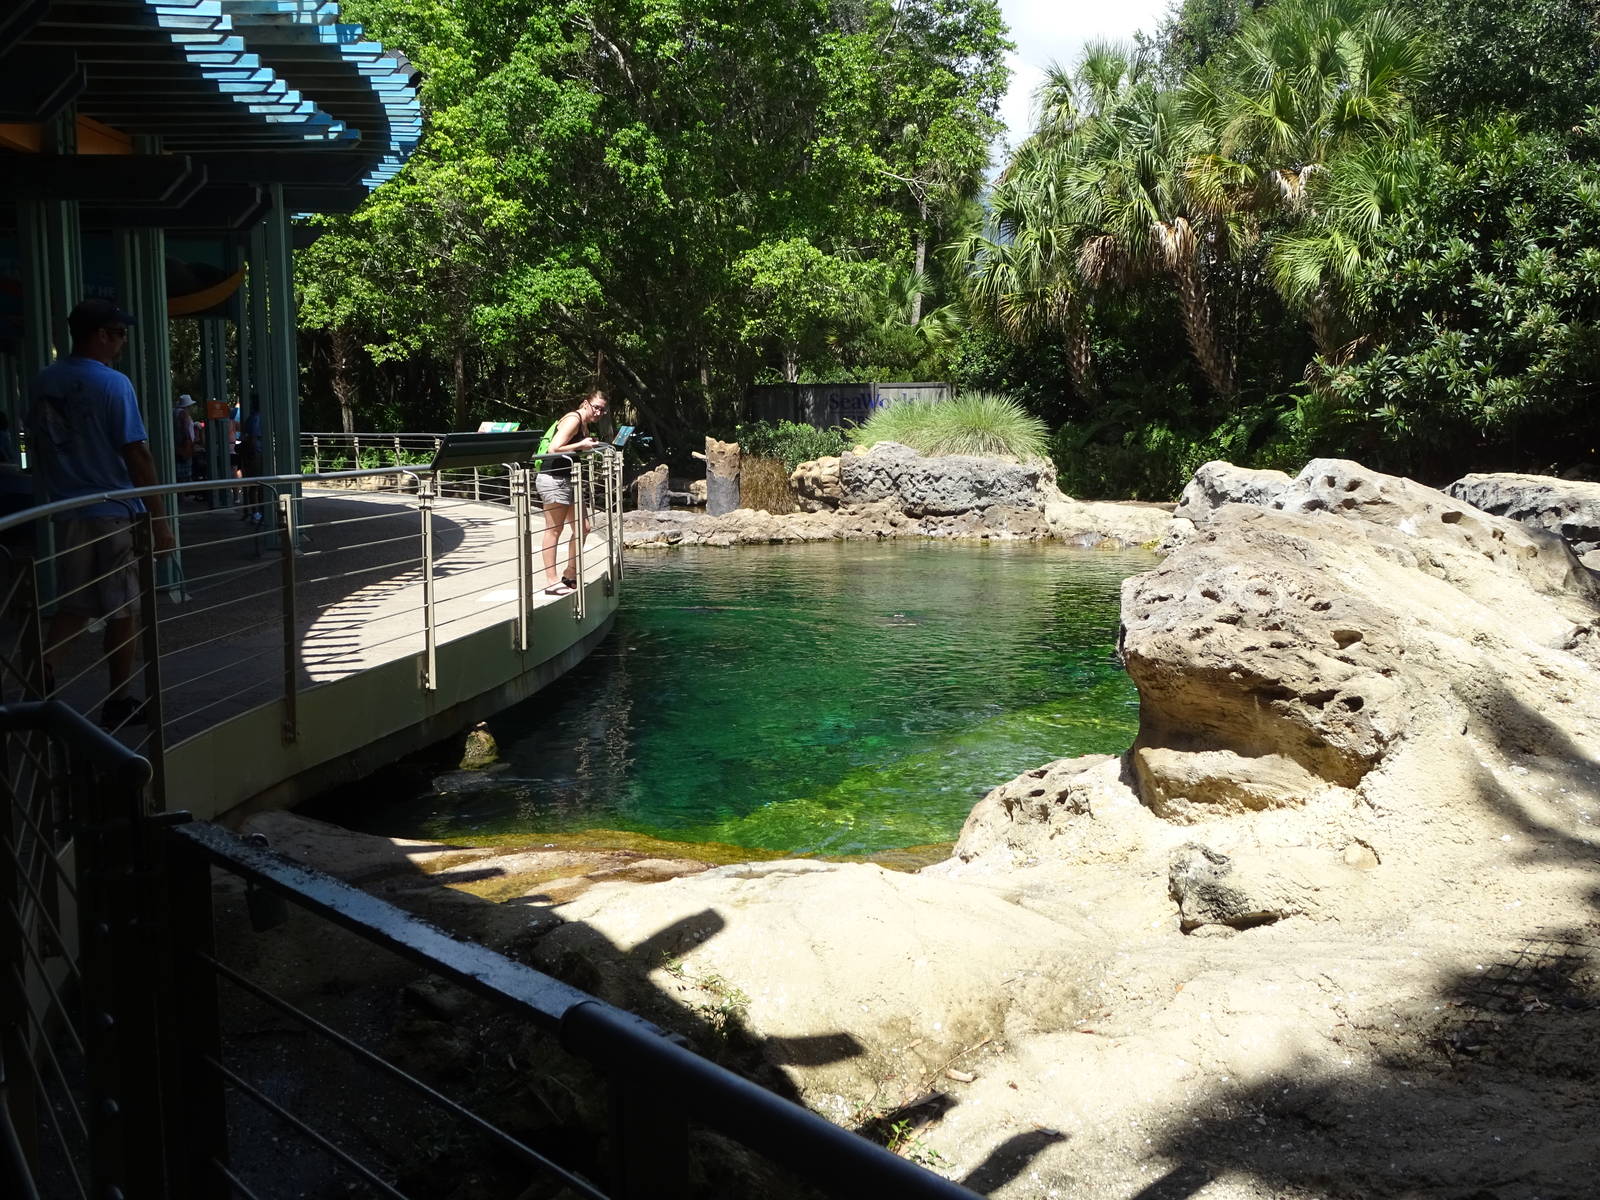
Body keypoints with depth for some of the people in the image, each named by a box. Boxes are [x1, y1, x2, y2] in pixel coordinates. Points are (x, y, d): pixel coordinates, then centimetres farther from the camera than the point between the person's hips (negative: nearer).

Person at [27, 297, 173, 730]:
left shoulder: (42, 383, 7)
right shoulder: (113, 384, -12)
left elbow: (35, 451, 13)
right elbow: (137, 455, -14)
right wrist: (160, 519, -10)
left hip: (67, 513, 5)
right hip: (114, 514, -5)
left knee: (73, 605, 14)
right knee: (121, 611, 6)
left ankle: (44, 675, -7)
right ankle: (119, 703, 15)